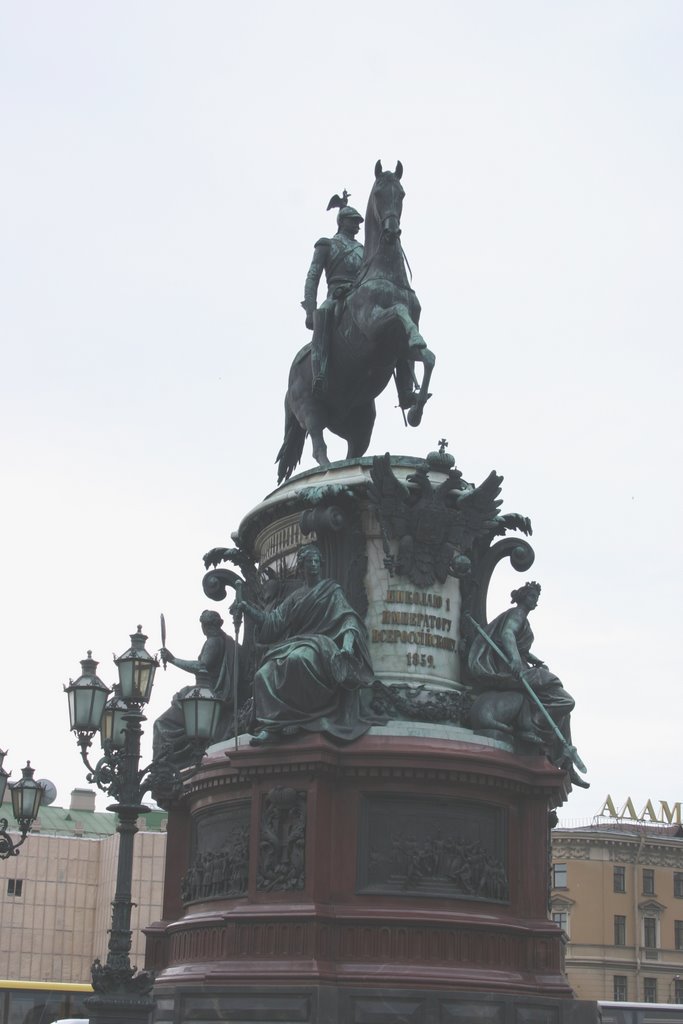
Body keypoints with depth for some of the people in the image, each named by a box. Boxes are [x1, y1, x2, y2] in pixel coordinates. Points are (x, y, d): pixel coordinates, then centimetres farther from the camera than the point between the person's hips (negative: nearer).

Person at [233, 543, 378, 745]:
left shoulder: (332, 590, 9)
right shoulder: (295, 597, 23)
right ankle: (271, 725, -27)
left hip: (321, 643, -5)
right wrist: (247, 608, 4)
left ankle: (297, 718, -32)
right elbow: (274, 620, 16)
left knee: (298, 659, -39)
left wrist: (348, 642, -23)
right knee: (264, 674, -20)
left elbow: (348, 618, -3)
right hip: (295, 644, 5)